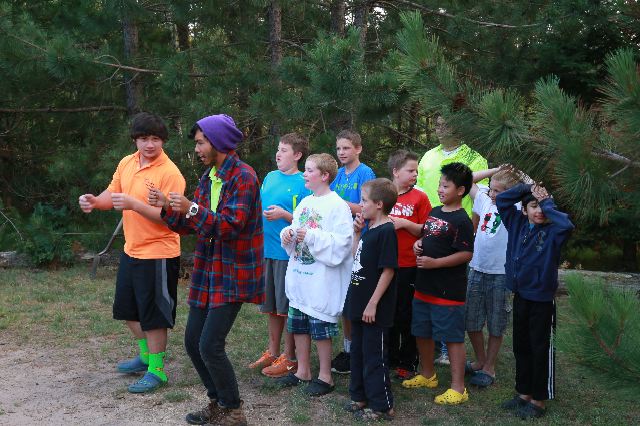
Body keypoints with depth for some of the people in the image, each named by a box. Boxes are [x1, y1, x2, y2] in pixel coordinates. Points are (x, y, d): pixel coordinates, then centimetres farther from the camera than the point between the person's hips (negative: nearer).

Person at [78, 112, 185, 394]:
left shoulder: (170, 173, -20)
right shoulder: (126, 163, 4)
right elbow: (112, 194, 12)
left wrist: (134, 204, -34)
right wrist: (94, 201, -10)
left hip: (158, 254, -8)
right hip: (131, 251, 8)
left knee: (153, 316, 3)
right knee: (128, 310, 21)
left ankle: (156, 370, 18)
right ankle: (145, 356, 40)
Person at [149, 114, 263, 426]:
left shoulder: (243, 177, -15)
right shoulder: (208, 177, 12)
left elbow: (230, 226, -23)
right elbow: (191, 226, 12)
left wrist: (191, 208, -27)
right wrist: (167, 207, -4)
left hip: (233, 274, -9)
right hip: (207, 272, 9)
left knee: (210, 346, -10)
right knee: (193, 342, 11)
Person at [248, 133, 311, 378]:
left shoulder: (303, 183, -8)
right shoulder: (269, 178, 11)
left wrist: (283, 215, -19)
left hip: (288, 253, -6)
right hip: (265, 250, 6)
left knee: (287, 307, 2)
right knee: (271, 305, 15)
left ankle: (289, 357, 14)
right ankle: (273, 352, 28)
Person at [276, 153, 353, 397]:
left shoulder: (337, 205, -13)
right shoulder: (305, 202, 11)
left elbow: (342, 242, -20)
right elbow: (295, 229, 20)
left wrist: (311, 236, -23)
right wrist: (288, 233, -2)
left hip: (322, 280, -8)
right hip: (299, 276, 8)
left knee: (321, 329, 2)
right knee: (298, 325, 15)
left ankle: (325, 377, 16)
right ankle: (302, 371, 30)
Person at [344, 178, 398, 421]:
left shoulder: (386, 231, -17)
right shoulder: (370, 229, 11)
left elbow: (388, 270, -19)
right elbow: (358, 258, 19)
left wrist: (373, 303, -20)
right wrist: (356, 233, 8)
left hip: (375, 309, -9)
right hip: (359, 304, 9)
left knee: (374, 356, 0)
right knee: (358, 352, 18)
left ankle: (382, 406, 12)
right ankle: (360, 396, 32)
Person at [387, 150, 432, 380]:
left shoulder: (419, 197, -3)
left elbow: (426, 231, -5)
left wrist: (405, 223, -17)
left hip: (409, 266, -3)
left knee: (407, 315, 5)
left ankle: (408, 363, 18)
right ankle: (390, 358, 28)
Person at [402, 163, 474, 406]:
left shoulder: (461, 220, -15)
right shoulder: (434, 212, 11)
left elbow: (466, 255, -20)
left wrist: (434, 263, -23)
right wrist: (418, 244, 3)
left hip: (448, 291, -9)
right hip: (424, 286, 9)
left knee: (453, 337, -1)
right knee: (422, 333, 19)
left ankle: (458, 388, 9)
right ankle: (427, 375, 37)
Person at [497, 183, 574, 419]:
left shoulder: (552, 231, -11)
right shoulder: (518, 224, 4)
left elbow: (567, 225, -32)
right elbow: (501, 200, 7)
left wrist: (547, 203, -19)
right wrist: (527, 188, -2)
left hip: (542, 300, -6)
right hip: (520, 296, 6)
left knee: (541, 351, 5)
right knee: (521, 347, 16)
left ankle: (538, 400, 17)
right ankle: (524, 393, 31)